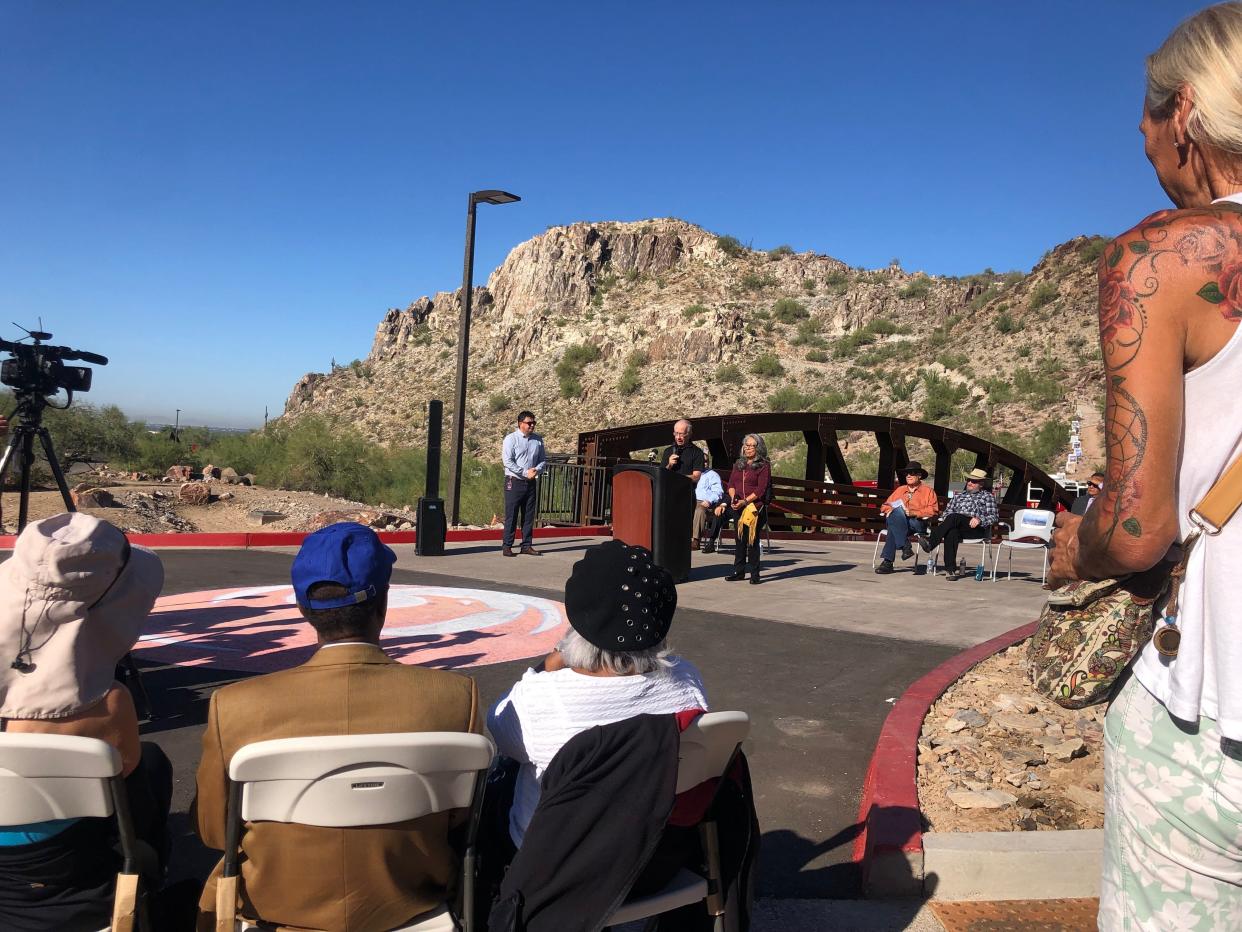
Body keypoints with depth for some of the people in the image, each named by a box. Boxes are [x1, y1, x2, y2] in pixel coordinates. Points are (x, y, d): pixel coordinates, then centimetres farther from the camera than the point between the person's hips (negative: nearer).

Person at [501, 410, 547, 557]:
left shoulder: (538, 440, 8)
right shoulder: (511, 439, -5)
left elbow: (543, 459, 13)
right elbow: (508, 461, -13)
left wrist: (536, 470, -9)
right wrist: (525, 473, -17)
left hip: (531, 483, 5)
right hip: (514, 482, -5)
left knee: (529, 516, 8)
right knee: (511, 516, -3)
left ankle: (527, 545, 15)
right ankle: (507, 546, 3)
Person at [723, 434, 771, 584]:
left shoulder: (763, 466, -2)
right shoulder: (738, 464, 16)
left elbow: (761, 489, -10)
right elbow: (731, 483, 13)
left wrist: (745, 501, -17)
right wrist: (733, 497, -6)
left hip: (755, 507, -5)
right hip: (737, 508, 5)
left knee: (753, 540, -4)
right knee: (740, 540, 9)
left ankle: (754, 574, 2)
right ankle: (739, 572, 15)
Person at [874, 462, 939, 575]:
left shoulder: (928, 491, 17)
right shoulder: (900, 489, 30)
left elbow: (932, 510, 1)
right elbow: (885, 505, 25)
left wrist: (914, 513, -13)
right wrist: (889, 509, -1)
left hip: (918, 523, -3)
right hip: (898, 521, 3)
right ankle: (905, 546, -38)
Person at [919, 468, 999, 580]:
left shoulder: (987, 496, 22)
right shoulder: (958, 496, 35)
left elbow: (994, 516, 10)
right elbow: (948, 511, 25)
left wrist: (979, 520, -11)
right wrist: (945, 523, 0)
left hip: (978, 529, -3)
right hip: (956, 526, 3)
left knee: (954, 517, -34)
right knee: (951, 533, -36)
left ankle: (930, 542, -45)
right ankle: (951, 569, -43)